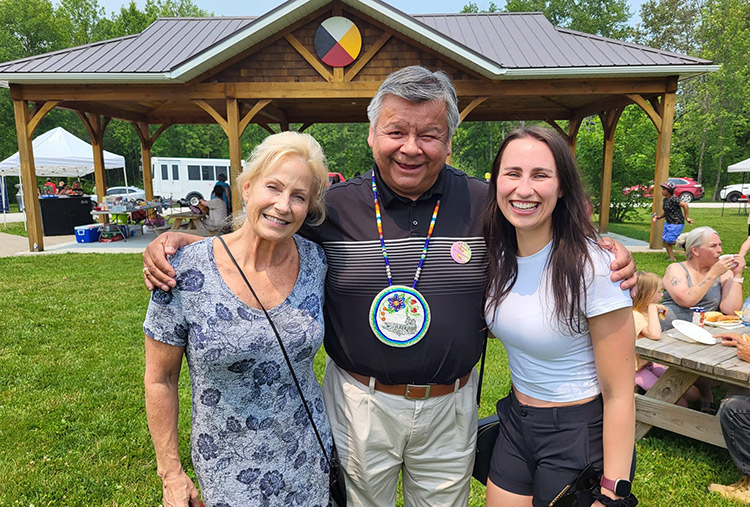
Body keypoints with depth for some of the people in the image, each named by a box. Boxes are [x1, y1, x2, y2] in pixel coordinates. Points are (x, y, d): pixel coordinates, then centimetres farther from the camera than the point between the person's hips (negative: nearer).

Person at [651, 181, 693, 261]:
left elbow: (685, 205, -25)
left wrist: (686, 218, -21)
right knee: (665, 240, 6)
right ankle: (672, 258, 15)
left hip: (676, 224, -9)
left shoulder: (673, 199, -20)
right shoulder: (665, 200, 8)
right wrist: (658, 217, 6)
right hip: (668, 223, 9)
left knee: (670, 241, -9)